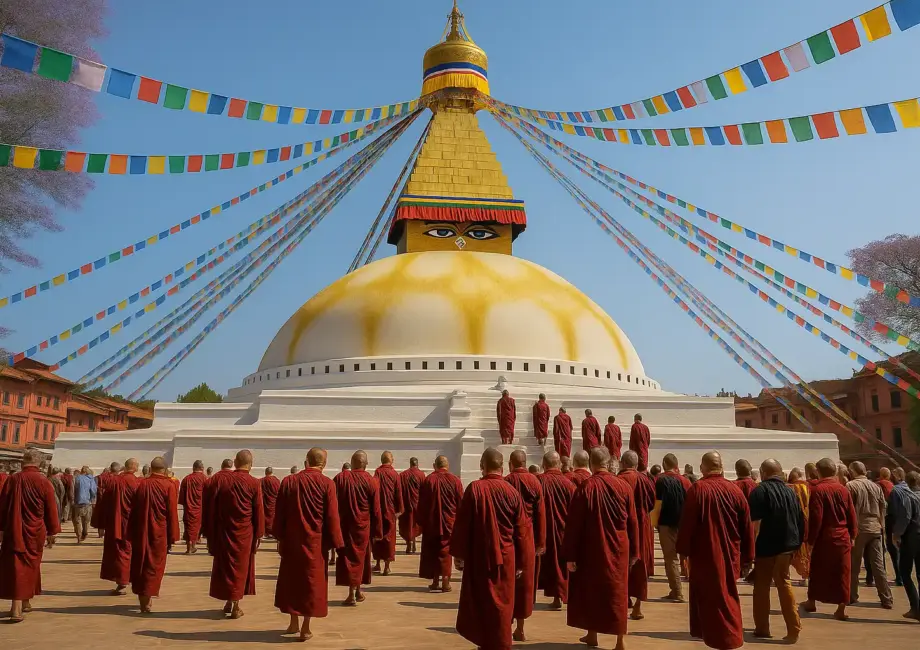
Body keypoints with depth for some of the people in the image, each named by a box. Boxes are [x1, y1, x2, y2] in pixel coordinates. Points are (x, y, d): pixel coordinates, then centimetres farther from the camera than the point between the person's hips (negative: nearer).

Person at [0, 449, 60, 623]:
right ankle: (25, 603, 23)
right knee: (30, 567, 14)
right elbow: (51, 511, -5)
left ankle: (18, 607, 2)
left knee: (15, 567, 6)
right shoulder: (44, 482, -10)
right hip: (35, 533, -1)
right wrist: (52, 532, 7)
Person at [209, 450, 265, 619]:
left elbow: (213, 507, 2)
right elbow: (258, 511, -7)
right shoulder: (253, 483, -10)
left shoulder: (222, 480, -3)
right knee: (240, 566, 8)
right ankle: (235, 606, 9)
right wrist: (259, 534, 3)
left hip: (223, 531, 2)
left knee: (224, 565, 16)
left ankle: (228, 602, 23)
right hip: (244, 533, -2)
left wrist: (212, 533, 10)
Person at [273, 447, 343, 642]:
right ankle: (305, 628, 9)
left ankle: (294, 623, 26)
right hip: (315, 541, -2)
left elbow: (279, 513, 3)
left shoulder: (288, 482, -2)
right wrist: (335, 543, -1)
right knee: (312, 581, 6)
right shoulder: (327, 484, -11)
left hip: (291, 539, 3)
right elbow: (332, 517, -10)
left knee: (291, 578, 17)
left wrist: (280, 538, 12)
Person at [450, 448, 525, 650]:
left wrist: (458, 554, 1)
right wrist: (520, 561, 10)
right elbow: (521, 531, 1)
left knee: (479, 602, 14)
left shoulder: (474, 488, -11)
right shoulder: (512, 492, -4)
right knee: (502, 605, 12)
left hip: (479, 557, -2)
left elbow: (461, 524, -8)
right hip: (506, 557, 2)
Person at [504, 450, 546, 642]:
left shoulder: (506, 482, -8)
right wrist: (541, 542, 4)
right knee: (525, 581, 10)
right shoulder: (535, 482, -3)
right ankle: (520, 628, 15)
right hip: (529, 536, 2)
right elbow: (541, 513, -2)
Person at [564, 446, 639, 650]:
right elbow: (633, 523, 1)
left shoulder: (585, 487, -13)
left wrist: (570, 555, -5)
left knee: (590, 590, 15)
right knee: (617, 592, 12)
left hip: (592, 550, -2)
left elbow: (573, 524, -12)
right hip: (618, 550, 2)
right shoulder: (624, 487, -5)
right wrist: (634, 552, 10)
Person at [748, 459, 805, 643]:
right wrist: (797, 542, 21)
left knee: (762, 586, 7)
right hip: (787, 545, 5)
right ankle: (793, 629, 10)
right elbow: (801, 520, 12)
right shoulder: (790, 491, 7)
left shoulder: (760, 491, -12)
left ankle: (762, 628, 15)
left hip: (766, 546, -5)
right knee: (784, 583, 15)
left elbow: (755, 523, -19)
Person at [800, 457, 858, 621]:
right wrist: (852, 535, 16)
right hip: (842, 537, 3)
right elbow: (852, 515, 5)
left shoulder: (818, 489, -13)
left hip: (824, 537, -3)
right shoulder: (844, 489, 2)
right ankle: (841, 609, 8)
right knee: (842, 573, 8)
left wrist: (811, 539, -9)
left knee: (817, 571, 12)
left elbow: (815, 518, -16)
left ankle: (811, 602, 25)